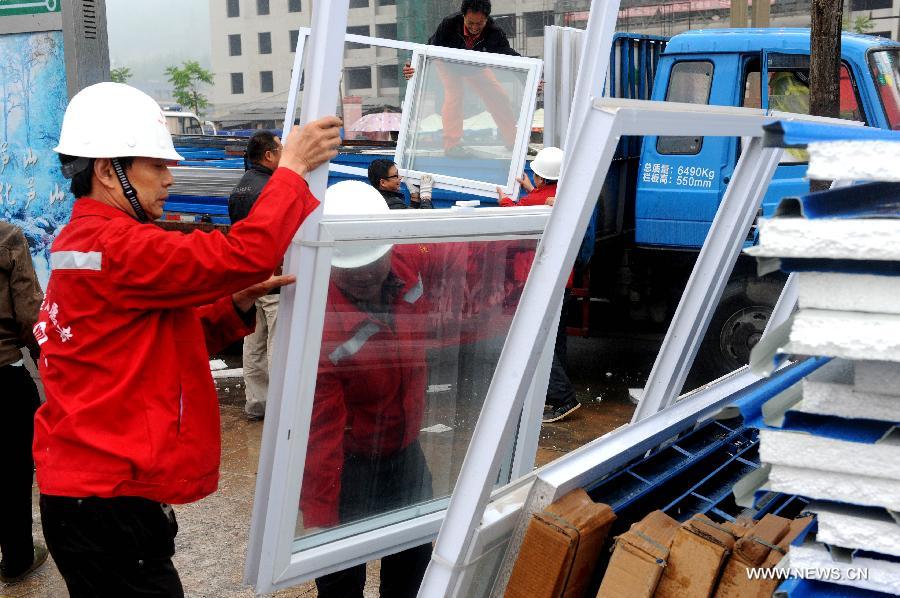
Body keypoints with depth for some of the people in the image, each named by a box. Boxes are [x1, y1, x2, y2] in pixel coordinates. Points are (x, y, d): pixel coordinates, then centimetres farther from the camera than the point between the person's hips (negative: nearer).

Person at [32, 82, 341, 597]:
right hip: (109, 501, -11)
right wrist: (293, 168, -12)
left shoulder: (80, 244, 14)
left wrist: (236, 306, 0)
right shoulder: (112, 246, -19)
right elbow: (243, 254, -25)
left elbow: (173, 343, 16)